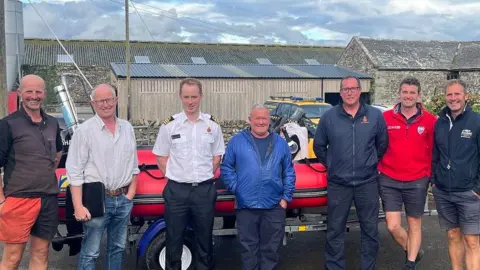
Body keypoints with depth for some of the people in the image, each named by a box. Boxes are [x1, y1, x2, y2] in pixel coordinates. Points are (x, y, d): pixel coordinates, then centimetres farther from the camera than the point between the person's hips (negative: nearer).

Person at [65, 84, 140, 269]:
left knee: (117, 248, 17)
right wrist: (78, 207, -15)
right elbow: (74, 172, -10)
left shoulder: (127, 128, 8)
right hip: (97, 199, -5)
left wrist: (131, 192, 7)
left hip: (123, 199, 5)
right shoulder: (84, 131, -8)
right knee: (90, 253, 0)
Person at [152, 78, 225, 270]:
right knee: (174, 240, 8)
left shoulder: (212, 125, 4)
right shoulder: (169, 125, -1)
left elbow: (217, 157, 11)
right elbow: (161, 158, 5)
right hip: (176, 190, -1)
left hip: (204, 190, 1)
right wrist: (174, 177, -2)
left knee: (205, 239, 12)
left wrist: (205, 177, 2)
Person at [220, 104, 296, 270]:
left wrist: (286, 197, 3)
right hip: (246, 206, -1)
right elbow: (226, 167, 4)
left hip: (274, 206, 2)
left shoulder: (280, 143, 9)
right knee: (249, 248, 7)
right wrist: (235, 189, -6)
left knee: (271, 249, 9)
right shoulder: (237, 141, 3)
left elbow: (289, 172, 11)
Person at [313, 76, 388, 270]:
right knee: (335, 232, 7)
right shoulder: (329, 117, 0)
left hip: (367, 183, 1)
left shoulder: (375, 115, 1)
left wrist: (371, 163, 10)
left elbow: (382, 144, 11)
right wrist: (331, 165, 8)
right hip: (338, 184, 0)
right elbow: (319, 146, 10)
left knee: (370, 231, 9)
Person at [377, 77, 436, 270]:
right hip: (389, 181, 0)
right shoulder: (386, 118, -2)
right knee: (393, 226, 0)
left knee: (414, 224, 11)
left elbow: (433, 151, 3)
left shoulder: (429, 120, -2)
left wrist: (429, 174, 0)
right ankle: (413, 252, 29)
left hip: (417, 182, 0)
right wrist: (379, 168, 1)